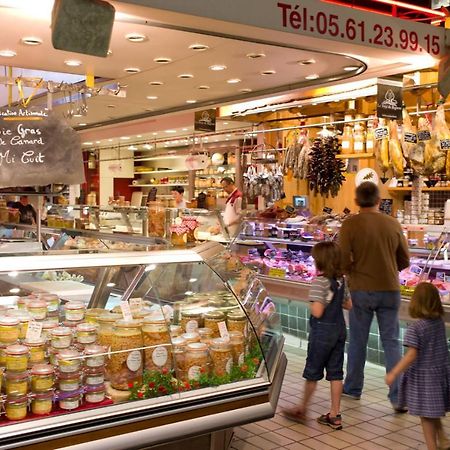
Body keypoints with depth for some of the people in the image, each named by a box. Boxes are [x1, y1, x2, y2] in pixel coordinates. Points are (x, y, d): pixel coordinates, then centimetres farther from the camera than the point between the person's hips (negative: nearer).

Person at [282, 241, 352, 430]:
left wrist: (311, 304, -6)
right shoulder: (341, 280, 2)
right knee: (335, 372, 12)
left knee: (312, 372, 8)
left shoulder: (320, 281, -21)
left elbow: (317, 312, -25)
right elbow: (349, 304, 13)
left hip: (322, 331, -7)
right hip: (339, 329, 7)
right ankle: (335, 415, 17)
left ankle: (302, 409, 24)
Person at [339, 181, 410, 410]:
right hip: (390, 290, 2)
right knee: (391, 342, 8)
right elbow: (404, 261, 6)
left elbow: (343, 261, -15)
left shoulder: (350, 224, -10)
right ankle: (398, 396, 6)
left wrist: (354, 271, 6)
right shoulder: (393, 224, -1)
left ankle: (352, 389, 27)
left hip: (361, 290, -2)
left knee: (357, 341, 13)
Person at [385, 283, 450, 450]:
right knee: (433, 412, 26)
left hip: (423, 376, -7)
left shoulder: (415, 328, -23)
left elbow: (411, 355, -25)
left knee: (426, 415, 7)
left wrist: (393, 373, -20)